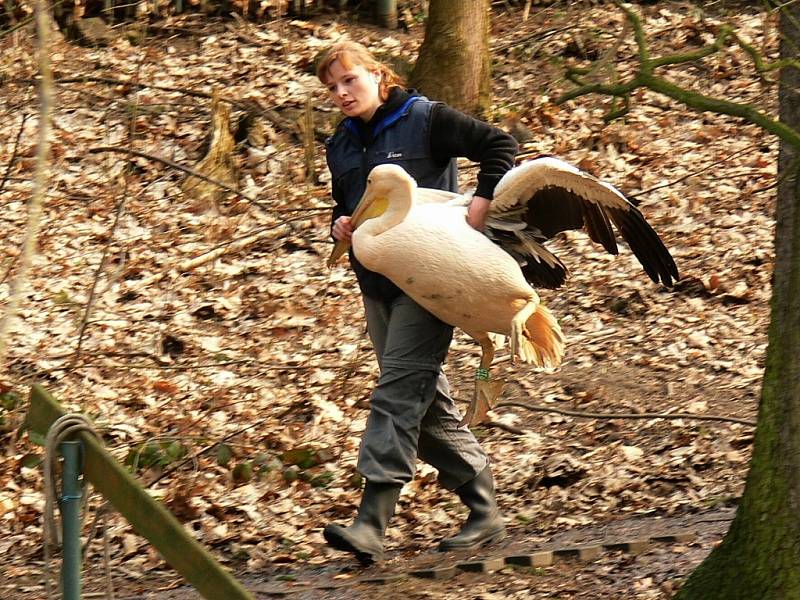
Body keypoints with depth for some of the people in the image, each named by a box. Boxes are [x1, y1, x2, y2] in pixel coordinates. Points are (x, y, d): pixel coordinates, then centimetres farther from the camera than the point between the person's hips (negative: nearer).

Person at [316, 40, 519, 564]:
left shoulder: (425, 120, -7)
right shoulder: (341, 146, 13)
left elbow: (500, 145, -8)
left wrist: (481, 202, -19)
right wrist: (339, 225, 1)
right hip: (377, 282, 8)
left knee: (399, 390, -16)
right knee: (427, 402, 8)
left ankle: (372, 523, -22)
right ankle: (485, 513, 17)